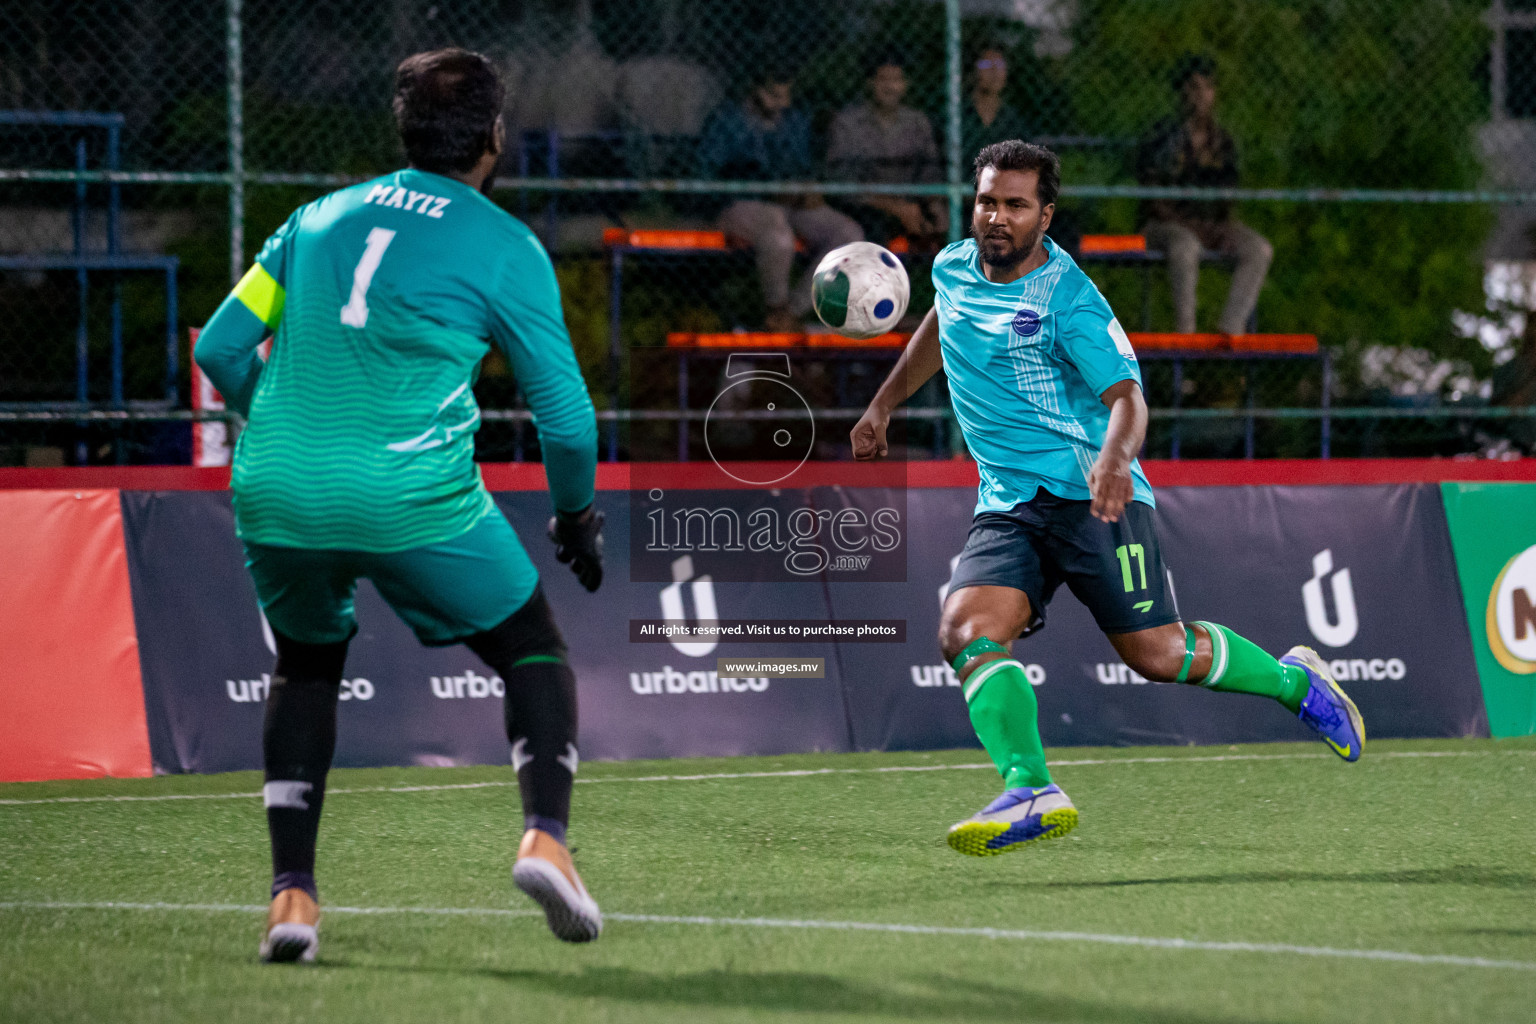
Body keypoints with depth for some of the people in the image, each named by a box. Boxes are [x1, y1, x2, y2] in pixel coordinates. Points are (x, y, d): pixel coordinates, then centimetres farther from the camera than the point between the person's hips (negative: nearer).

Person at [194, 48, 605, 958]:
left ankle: (292, 895, 14)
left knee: (307, 668, 26)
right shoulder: (507, 248, 1)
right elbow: (566, 414, 2)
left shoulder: (321, 217, 15)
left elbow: (221, 350, 15)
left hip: (276, 496, 4)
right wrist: (577, 518, 19)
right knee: (534, 648, 15)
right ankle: (545, 838, -8)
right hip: (417, 500, -4)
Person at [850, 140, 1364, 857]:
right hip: (1007, 504, 6)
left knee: (1157, 653, -5)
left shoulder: (1068, 297, -13)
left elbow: (1127, 398, -21)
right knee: (967, 632, -21)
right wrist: (884, 403, 35)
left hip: (1090, 495, -6)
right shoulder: (953, 268, 8)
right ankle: (1030, 792, -32)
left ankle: (1294, 680, 22)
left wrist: (1113, 459, -42)